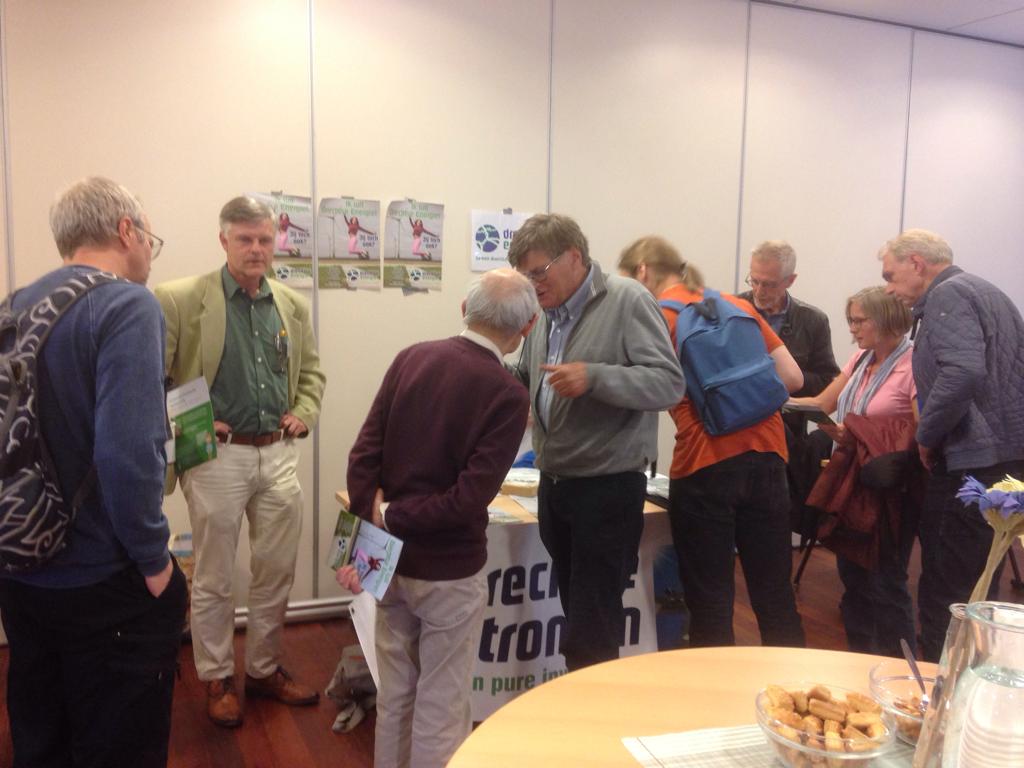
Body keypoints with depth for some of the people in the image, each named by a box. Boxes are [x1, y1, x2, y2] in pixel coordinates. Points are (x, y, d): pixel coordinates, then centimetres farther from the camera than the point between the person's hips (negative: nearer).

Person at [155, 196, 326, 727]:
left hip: (279, 454, 5)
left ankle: (264, 669, 31)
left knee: (276, 572, 13)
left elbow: (310, 371, 19)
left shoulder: (293, 305, 9)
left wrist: (304, 413, 4)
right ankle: (217, 679, 27)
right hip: (218, 455, -4)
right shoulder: (180, 299, -8)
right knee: (214, 578, 9)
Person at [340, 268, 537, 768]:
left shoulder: (411, 357, -2)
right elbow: (470, 497, -23)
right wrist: (392, 519, -11)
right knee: (441, 705, 12)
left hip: (391, 558, 5)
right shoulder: (508, 395, -16)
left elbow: (363, 456, -5)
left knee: (394, 694, 21)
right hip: (449, 569, -5)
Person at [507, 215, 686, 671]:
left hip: (608, 488, -7)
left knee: (592, 636, 0)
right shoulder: (544, 313, 9)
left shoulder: (627, 301, -12)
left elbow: (669, 384, -19)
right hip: (554, 485, 7)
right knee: (577, 614, 20)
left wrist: (594, 377, -31)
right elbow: (527, 384, 18)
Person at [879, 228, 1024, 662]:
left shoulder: (947, 295, -8)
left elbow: (964, 372, -25)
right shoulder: (981, 291, 22)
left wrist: (926, 436, -12)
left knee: (945, 597, -4)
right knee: (977, 590, 17)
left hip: (974, 462, -10)